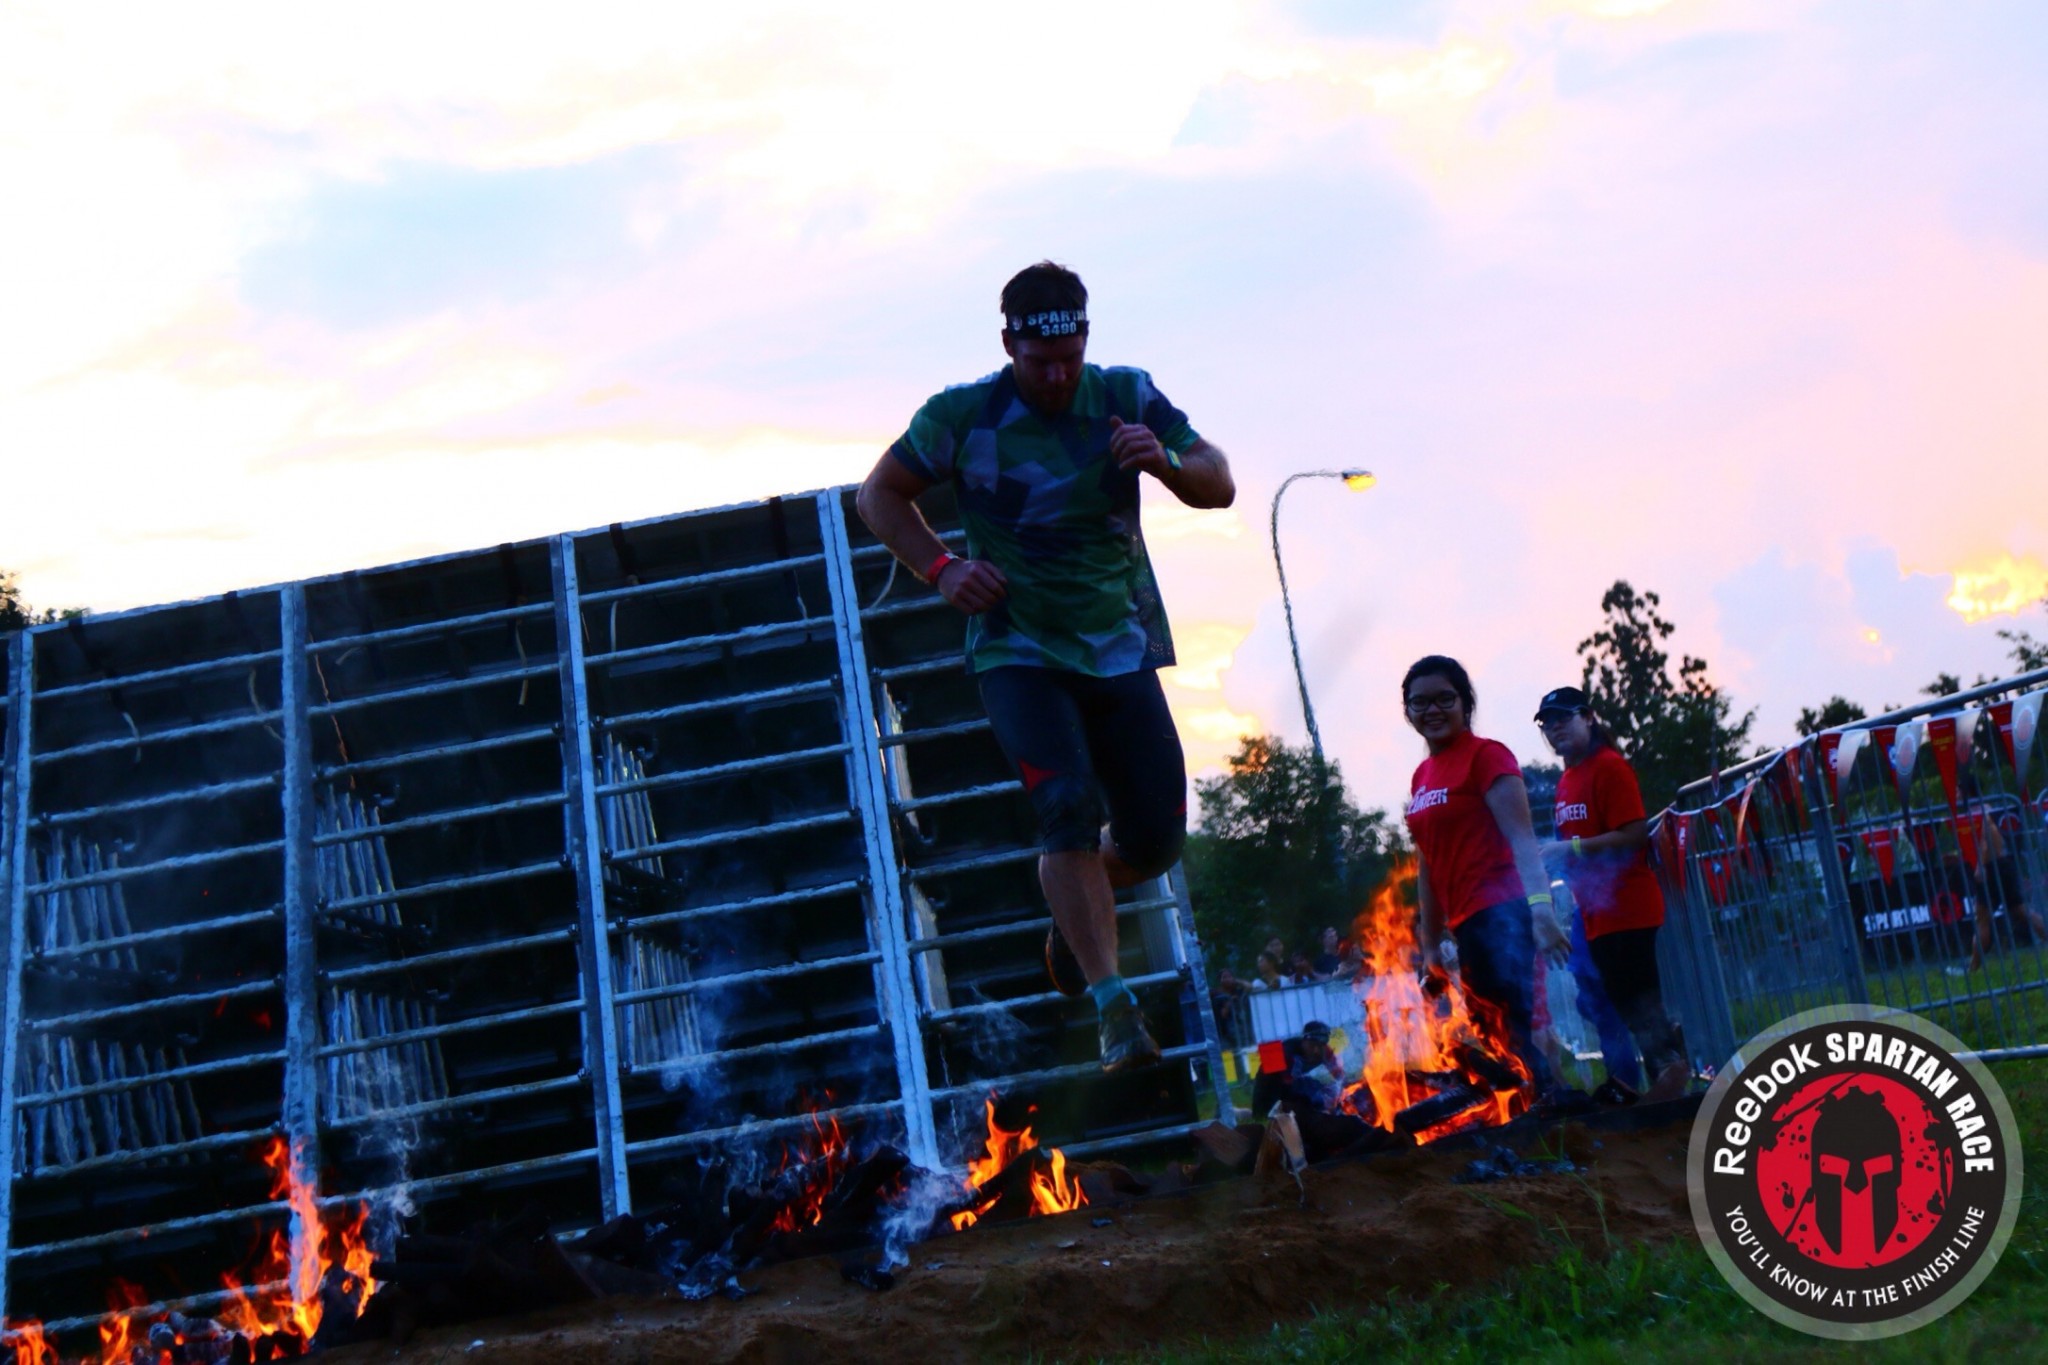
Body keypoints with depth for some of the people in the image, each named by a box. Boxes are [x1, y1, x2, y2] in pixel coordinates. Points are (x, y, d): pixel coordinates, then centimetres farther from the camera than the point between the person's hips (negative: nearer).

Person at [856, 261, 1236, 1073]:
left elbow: (1219, 487, 2)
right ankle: (1113, 1006, -18)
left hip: (1121, 647, 3)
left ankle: (1074, 910, 35)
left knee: (1158, 838, 1)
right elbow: (880, 496, 4)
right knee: (1069, 807, -23)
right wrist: (940, 567, -12)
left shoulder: (1128, 399, -1)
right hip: (1019, 650, -3)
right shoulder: (962, 417, -8)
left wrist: (1166, 462, -21)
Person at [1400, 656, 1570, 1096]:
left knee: (1518, 1024, -19)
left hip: (1503, 915, -8)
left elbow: (1521, 838, -15)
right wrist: (1430, 943, 21)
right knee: (1500, 1036, 7)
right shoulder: (1421, 776, 17)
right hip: (1466, 927, 8)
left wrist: (1540, 907, -29)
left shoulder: (1485, 756, -4)